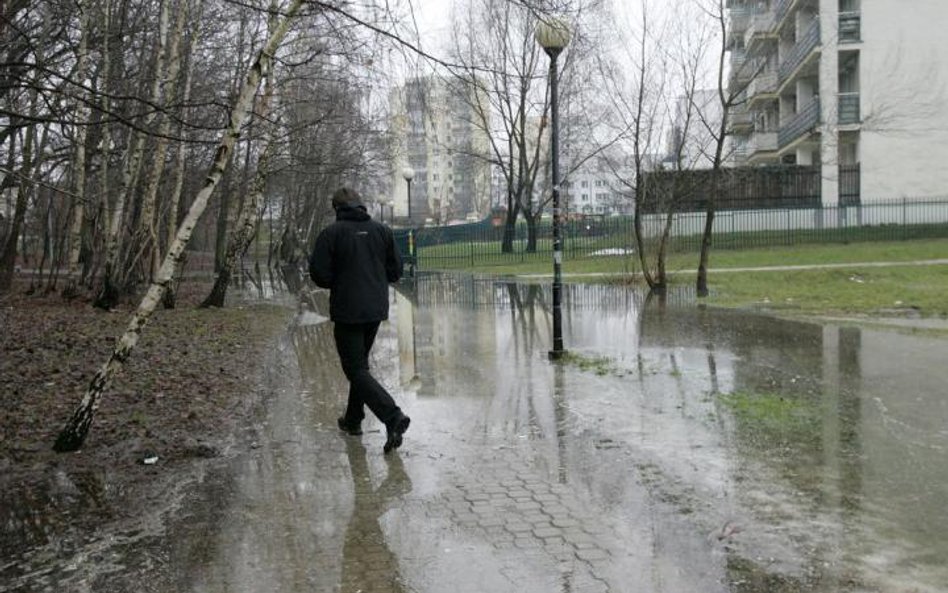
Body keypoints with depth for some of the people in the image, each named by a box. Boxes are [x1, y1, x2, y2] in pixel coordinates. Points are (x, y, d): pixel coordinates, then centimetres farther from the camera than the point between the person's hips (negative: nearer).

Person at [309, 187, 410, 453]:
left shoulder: (331, 233, -10)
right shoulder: (382, 230, 3)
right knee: (360, 362, 21)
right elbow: (395, 271, 4)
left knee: (356, 369, -2)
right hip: (376, 310, 6)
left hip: (347, 313, -5)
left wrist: (338, 283, 9)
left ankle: (392, 416, -19)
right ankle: (353, 419, 30)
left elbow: (320, 275, -11)